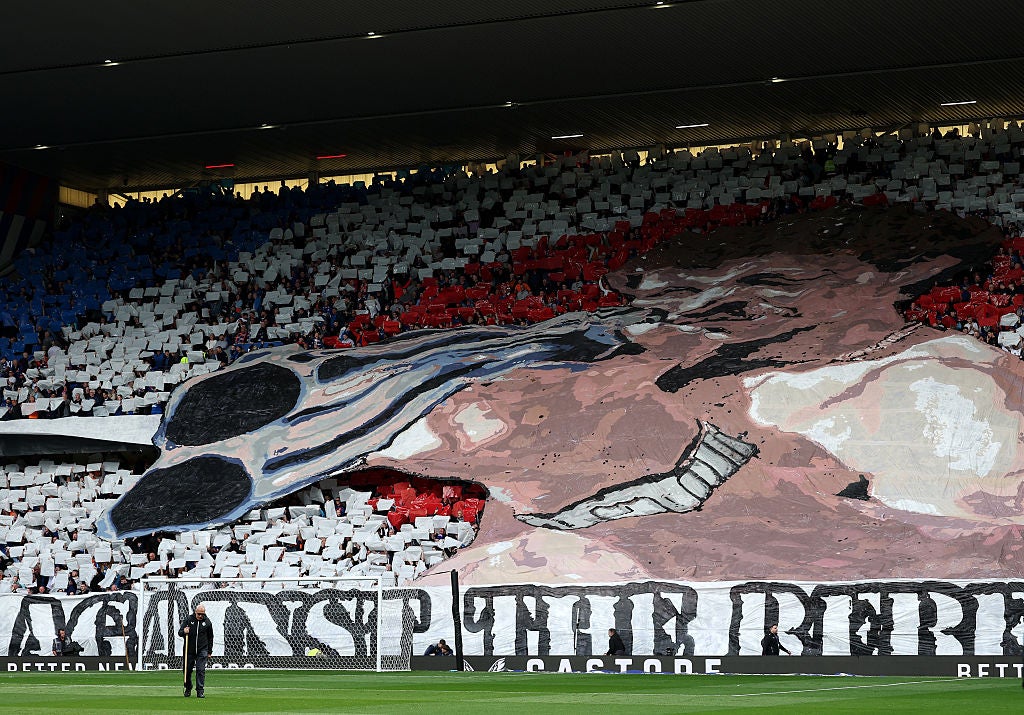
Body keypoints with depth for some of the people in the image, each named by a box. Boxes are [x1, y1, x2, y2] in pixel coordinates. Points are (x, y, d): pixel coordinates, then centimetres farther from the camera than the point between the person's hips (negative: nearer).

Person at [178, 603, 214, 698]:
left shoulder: (207, 622, 2)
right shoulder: (189, 619, -1)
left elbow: (210, 637, 12)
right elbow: (179, 632, 1)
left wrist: (209, 651, 10)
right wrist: (184, 632, -24)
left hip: (202, 651, -1)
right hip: (189, 650, 1)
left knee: (201, 670, -8)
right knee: (187, 670, 6)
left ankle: (200, 690, -5)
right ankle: (188, 689, 23)